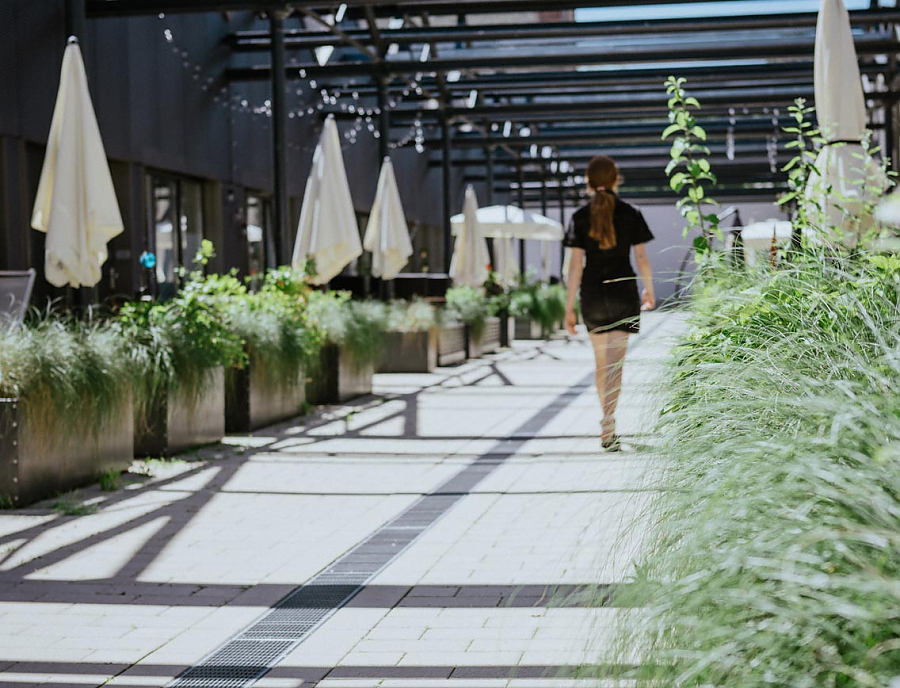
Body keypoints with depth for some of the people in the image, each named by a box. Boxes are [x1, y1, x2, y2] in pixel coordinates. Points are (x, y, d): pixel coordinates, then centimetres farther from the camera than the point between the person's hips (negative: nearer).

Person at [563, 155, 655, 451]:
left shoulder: (581, 217, -2)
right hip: (623, 292, -2)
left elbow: (576, 263, -4)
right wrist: (649, 290, 17)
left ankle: (608, 421, 31)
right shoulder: (631, 214, -2)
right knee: (615, 362, -6)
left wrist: (569, 306, -2)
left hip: (592, 294, 2)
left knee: (601, 361, 17)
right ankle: (608, 426, -19)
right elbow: (641, 257, 0)